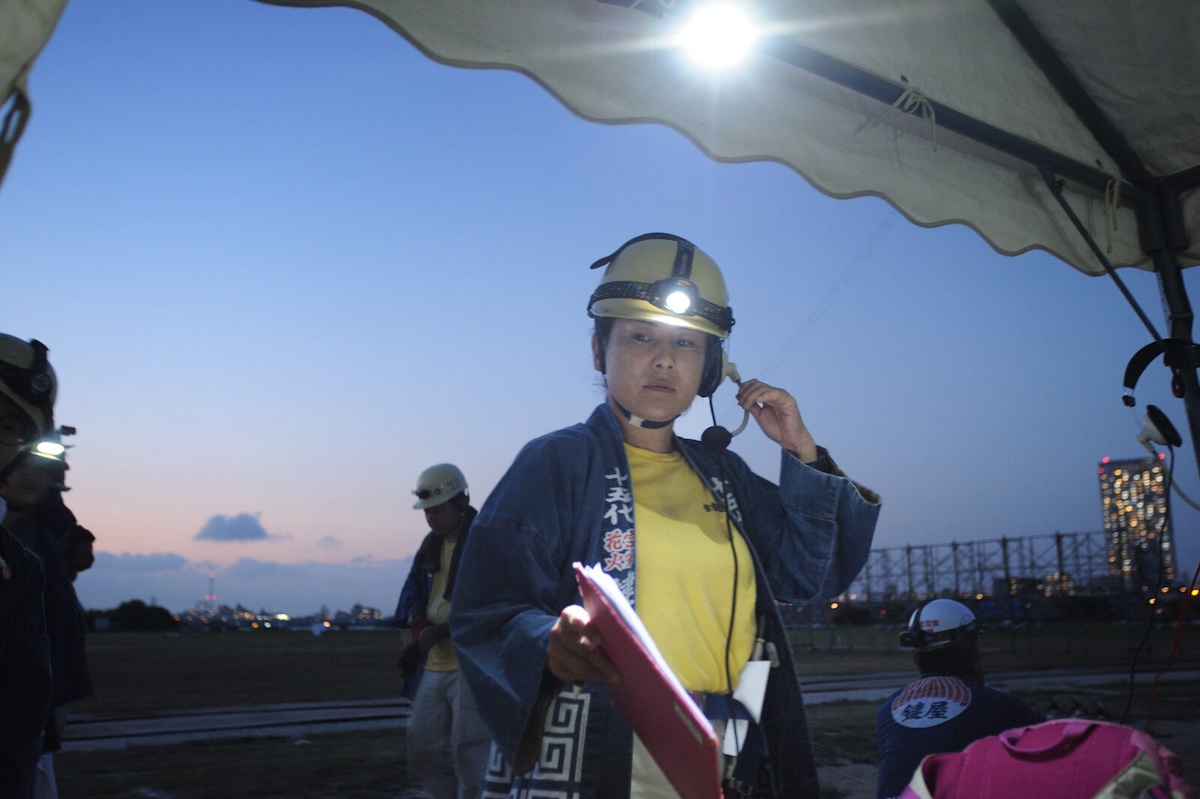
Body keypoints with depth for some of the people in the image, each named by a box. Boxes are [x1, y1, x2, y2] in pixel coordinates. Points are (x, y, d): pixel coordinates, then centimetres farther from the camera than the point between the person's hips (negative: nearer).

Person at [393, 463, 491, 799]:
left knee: (468, 752, -4)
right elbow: (413, 588, 14)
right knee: (422, 749, 12)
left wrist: (440, 631, -20)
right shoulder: (432, 544, 14)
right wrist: (418, 623, -6)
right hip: (435, 664, 8)